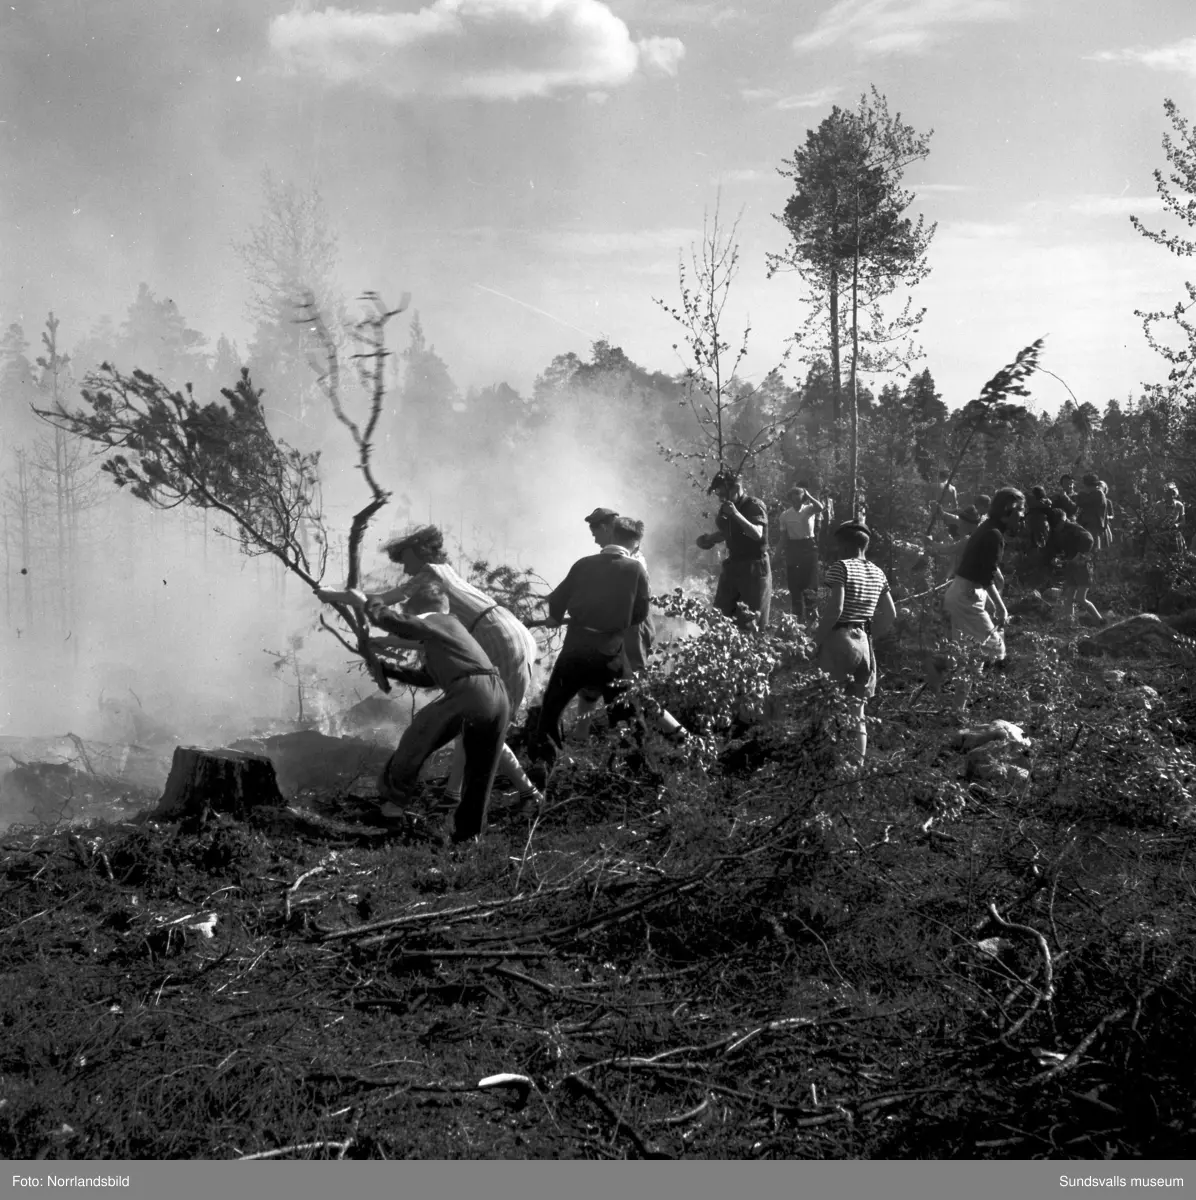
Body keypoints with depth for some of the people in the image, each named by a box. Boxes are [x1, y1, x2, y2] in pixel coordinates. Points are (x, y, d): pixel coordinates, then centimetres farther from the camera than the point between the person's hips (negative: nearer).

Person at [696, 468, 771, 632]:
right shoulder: (726, 508, 9)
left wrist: (736, 514, -32)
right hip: (733, 564, 7)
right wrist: (710, 539, 6)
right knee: (722, 614, 3)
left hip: (754, 566, -7)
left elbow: (757, 534, -25)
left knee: (754, 620, -3)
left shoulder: (755, 505, -12)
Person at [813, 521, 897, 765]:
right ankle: (859, 761, 14)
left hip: (839, 638, -6)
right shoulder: (877, 572, 10)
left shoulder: (840, 567, -10)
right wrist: (869, 632, 17)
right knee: (857, 706, 13)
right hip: (864, 642, 7)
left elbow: (835, 608, -20)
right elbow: (891, 614, 11)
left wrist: (817, 639, -14)